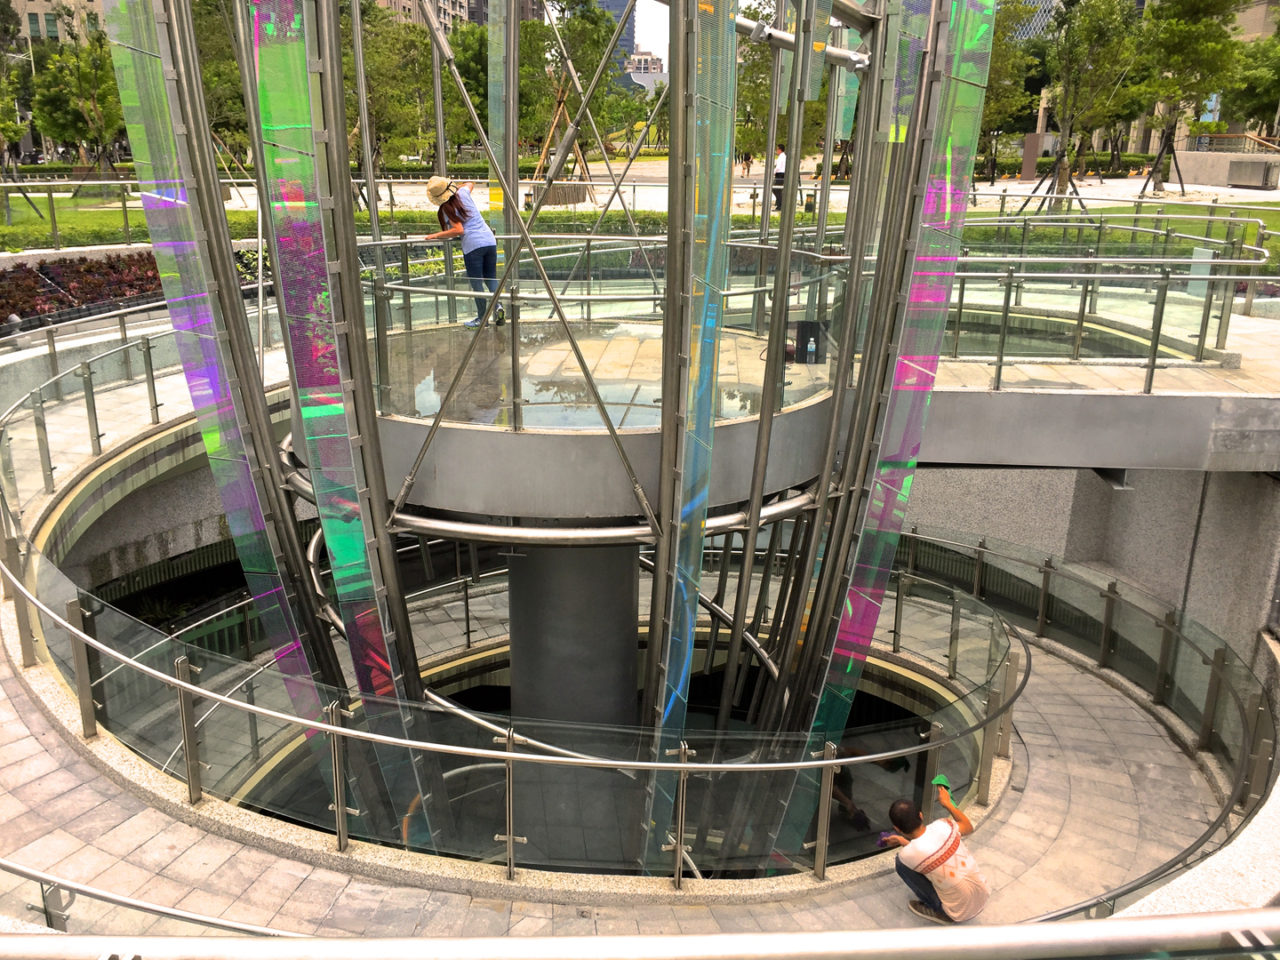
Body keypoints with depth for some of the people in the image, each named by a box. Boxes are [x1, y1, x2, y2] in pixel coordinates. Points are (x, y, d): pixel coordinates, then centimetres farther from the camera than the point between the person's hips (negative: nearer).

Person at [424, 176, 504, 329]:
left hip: (473, 245, -6)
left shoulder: (447, 208, -7)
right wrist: (455, 187, 41)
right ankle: (497, 304, -8)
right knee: (491, 278, 14)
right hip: (490, 240, 6)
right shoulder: (463, 192, 9)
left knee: (476, 283, 2)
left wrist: (436, 236, -8)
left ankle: (481, 318, 7)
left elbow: (459, 230, -15)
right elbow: (469, 183, 33)